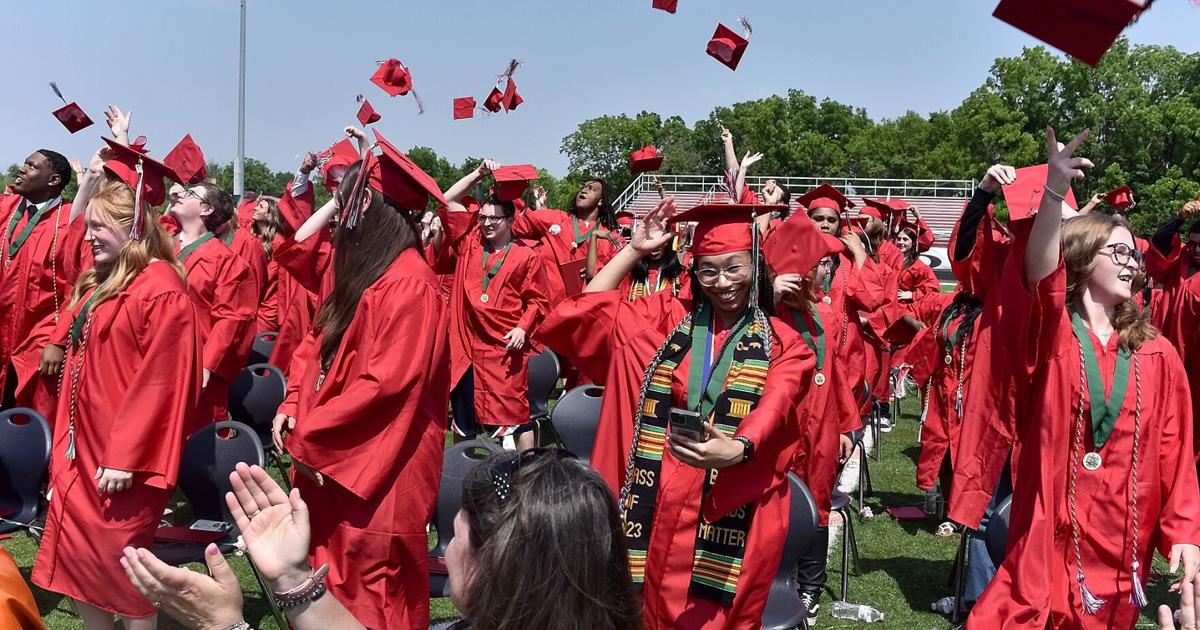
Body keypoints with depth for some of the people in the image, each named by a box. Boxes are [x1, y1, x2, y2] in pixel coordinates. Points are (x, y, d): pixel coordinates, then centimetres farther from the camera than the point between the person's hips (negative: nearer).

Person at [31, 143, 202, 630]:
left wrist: (126, 457, -19)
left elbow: (161, 384, -20)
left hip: (121, 460, -9)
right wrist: (65, 439, 17)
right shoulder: (98, 284, 12)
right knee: (73, 554, 14)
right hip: (81, 452, 9)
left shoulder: (161, 291, -17)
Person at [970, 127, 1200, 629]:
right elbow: (1038, 274, -24)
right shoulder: (1049, 335, -4)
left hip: (1122, 545, 3)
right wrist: (1054, 191, -38)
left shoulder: (1157, 356, 6)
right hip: (1050, 536, -3)